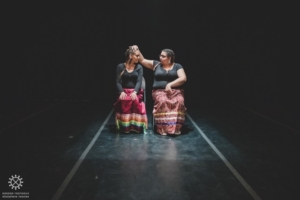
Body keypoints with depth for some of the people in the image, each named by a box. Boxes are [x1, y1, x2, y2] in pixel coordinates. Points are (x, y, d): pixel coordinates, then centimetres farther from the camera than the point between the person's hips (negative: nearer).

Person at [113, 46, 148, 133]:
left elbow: (139, 81, -4)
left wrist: (135, 92, -25)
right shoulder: (120, 66, 6)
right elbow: (118, 82, -1)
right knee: (124, 101, -36)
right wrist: (121, 92, -22)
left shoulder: (139, 67, 8)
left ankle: (135, 126, -24)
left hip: (135, 92, 0)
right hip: (125, 91, 0)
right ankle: (124, 126, -22)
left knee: (136, 101, -36)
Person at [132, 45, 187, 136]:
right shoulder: (156, 64, 15)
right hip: (159, 91, 0)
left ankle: (176, 128, -29)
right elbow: (142, 60, 20)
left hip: (175, 91, 0)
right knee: (163, 101, -36)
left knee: (179, 102, -35)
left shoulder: (177, 66, 9)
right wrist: (137, 50, 7)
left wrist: (170, 84, -14)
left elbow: (183, 78, -4)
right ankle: (163, 128, -29)